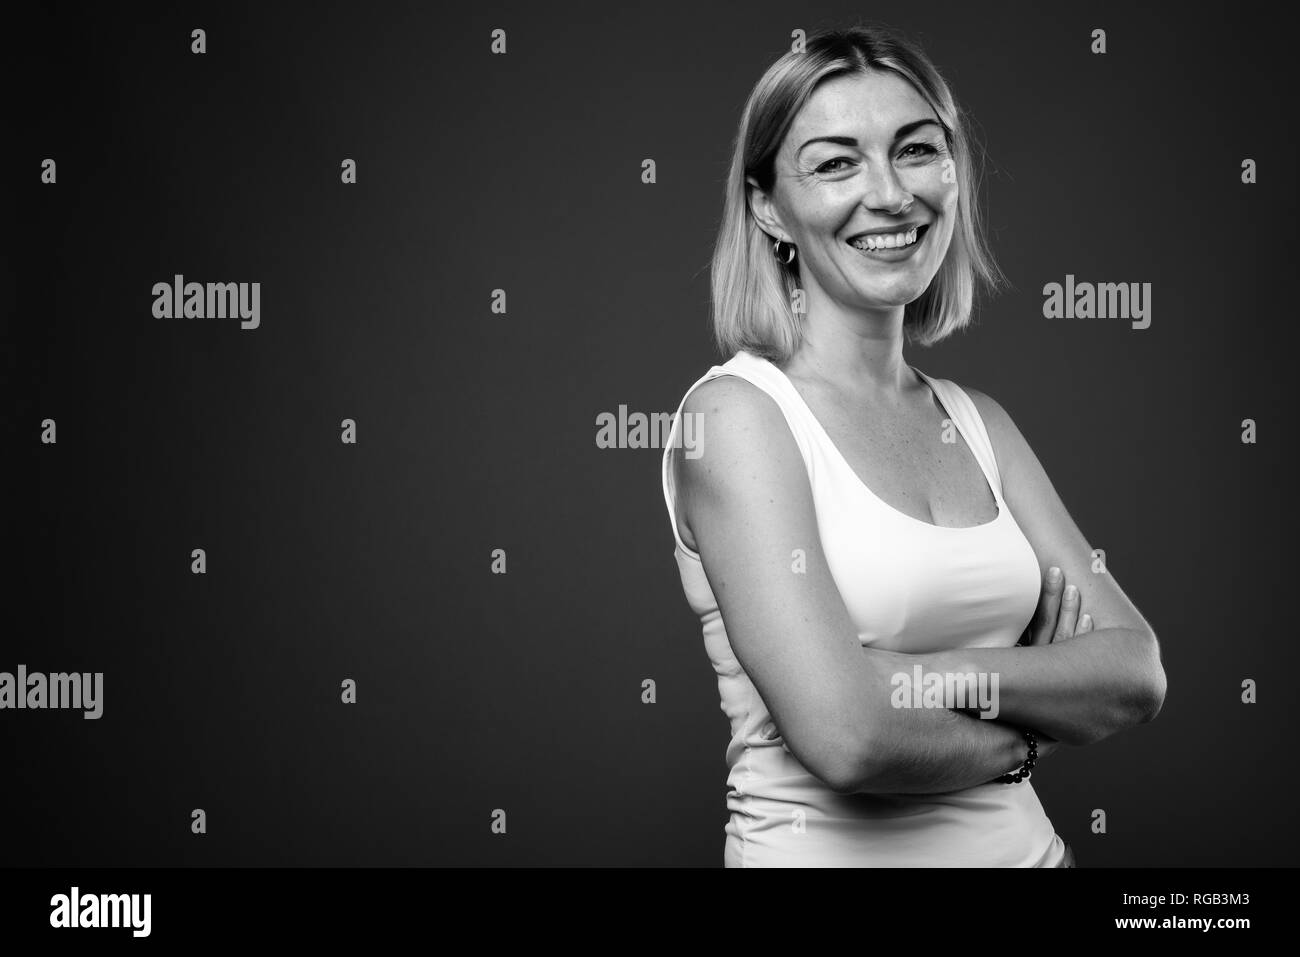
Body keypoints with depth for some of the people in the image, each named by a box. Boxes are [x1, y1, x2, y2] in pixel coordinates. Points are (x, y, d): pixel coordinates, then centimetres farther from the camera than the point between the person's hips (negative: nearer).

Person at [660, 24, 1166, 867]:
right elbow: (846, 736, -24)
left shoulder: (979, 422, 3)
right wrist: (1034, 725, -8)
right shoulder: (736, 411, -15)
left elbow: (1137, 674, -5)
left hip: (1026, 842, 5)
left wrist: (920, 677, -20)